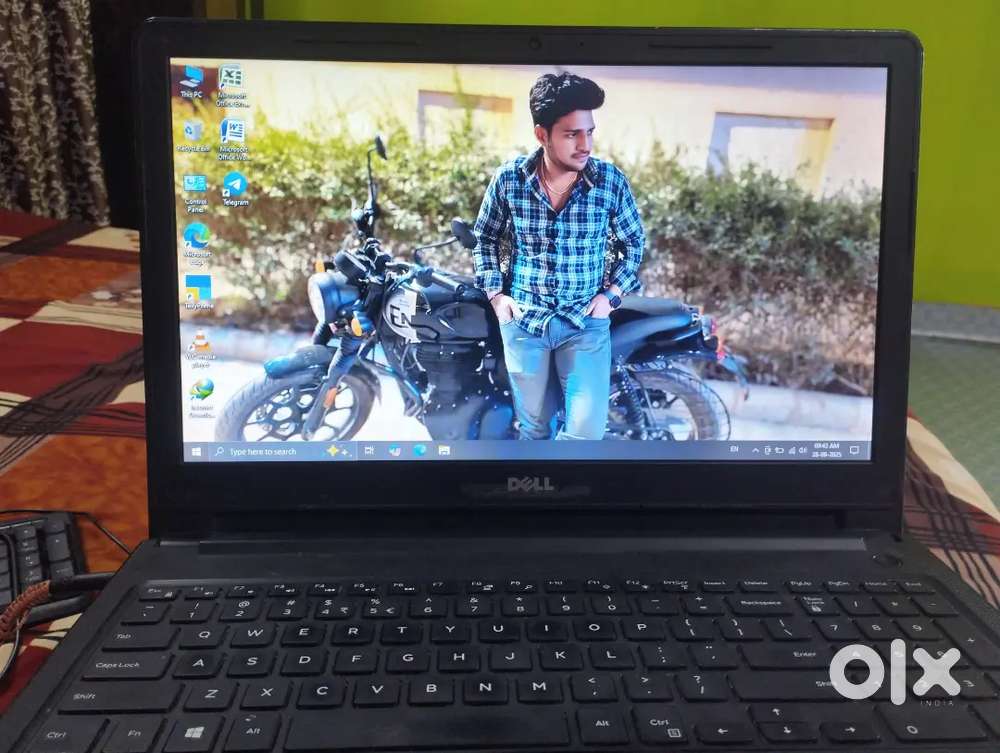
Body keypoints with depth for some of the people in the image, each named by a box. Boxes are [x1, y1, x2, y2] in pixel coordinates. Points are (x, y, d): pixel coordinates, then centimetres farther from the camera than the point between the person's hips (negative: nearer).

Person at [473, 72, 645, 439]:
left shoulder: (611, 181, -8)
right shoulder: (509, 178, -7)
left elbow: (634, 242, 7)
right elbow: (485, 238, 9)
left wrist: (611, 294, -3)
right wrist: (496, 294, 1)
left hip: (586, 321, 0)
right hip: (523, 320, 1)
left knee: (587, 429, -9)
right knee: (534, 427, 12)